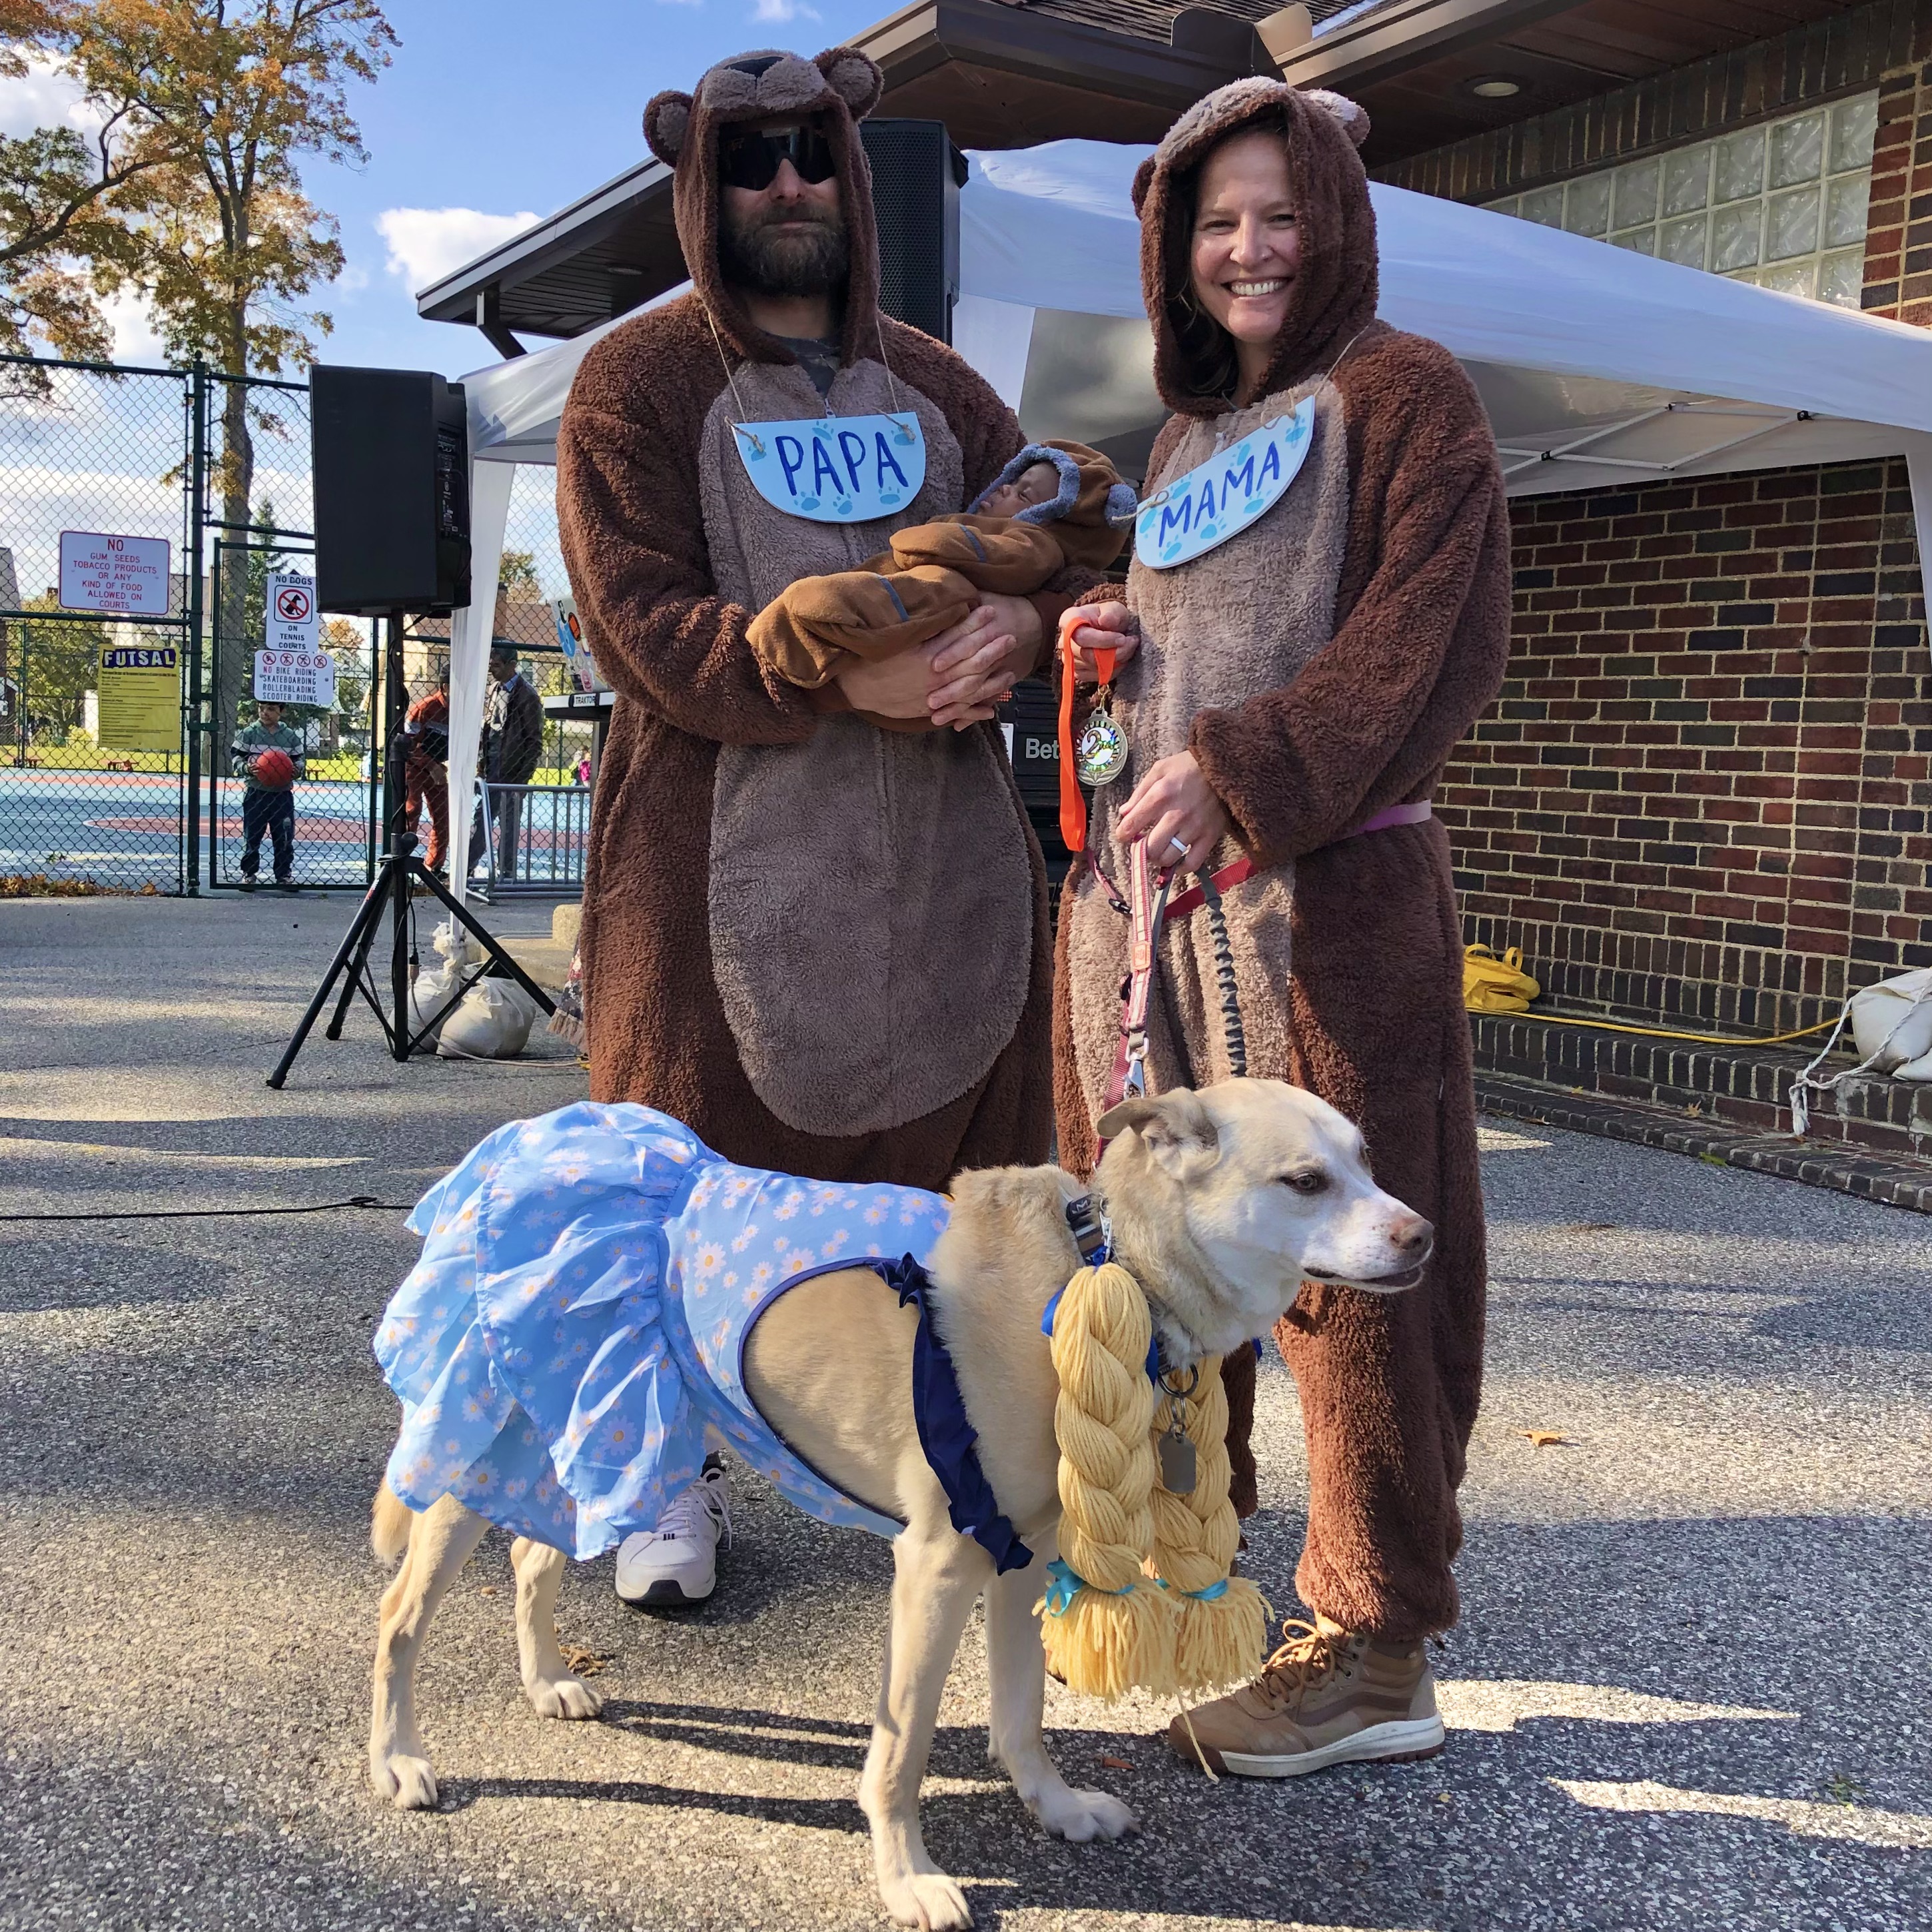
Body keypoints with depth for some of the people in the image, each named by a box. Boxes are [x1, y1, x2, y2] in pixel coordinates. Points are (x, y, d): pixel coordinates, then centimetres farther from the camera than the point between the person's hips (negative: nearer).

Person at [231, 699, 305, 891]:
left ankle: (284, 875, 14)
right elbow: (235, 756, 0)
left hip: (283, 794, 1)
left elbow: (300, 760, 11)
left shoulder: (291, 735, 5)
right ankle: (248, 874, 15)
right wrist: (247, 768, -19)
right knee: (251, 837, 4)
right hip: (256, 793, -1)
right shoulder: (248, 733, -1)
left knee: (284, 839, 4)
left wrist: (297, 770, -10)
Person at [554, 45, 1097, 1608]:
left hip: (945, 845, 4)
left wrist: (1019, 624, -16)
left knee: (948, 1148, 8)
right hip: (723, 848, -3)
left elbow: (1064, 547, 8)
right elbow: (641, 626, -10)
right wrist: (849, 675, -23)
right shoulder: (640, 382, 2)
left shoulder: (934, 386, 17)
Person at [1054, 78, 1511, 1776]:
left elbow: (1433, 644, -13)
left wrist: (1239, 774, -23)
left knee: (1343, 1254, -3)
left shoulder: (1403, 396, 0)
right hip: (1143, 890, 8)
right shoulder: (1189, 439, 22)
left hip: (1326, 891, -7)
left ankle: (1377, 1652, 9)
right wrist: (1109, 648, 9)